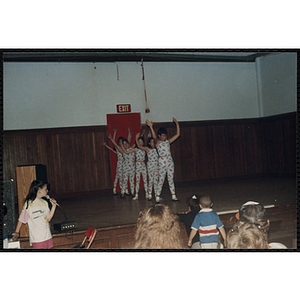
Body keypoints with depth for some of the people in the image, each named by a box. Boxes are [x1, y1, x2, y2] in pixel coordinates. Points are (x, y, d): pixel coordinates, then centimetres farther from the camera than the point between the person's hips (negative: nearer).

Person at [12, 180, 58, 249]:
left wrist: (54, 206, 4)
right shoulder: (28, 204, -9)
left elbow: (48, 218, 10)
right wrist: (17, 232, -5)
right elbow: (21, 219, -2)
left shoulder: (44, 203, 8)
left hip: (47, 236, 6)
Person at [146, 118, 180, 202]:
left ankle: (173, 196, 17)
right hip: (162, 162, -5)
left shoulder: (168, 141, 9)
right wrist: (151, 127, -39)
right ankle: (157, 197, 10)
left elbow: (177, 134, 8)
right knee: (161, 180, 0)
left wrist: (177, 124, 3)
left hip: (170, 161, 5)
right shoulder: (158, 142, -3)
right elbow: (154, 136, -25)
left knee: (171, 179, 10)